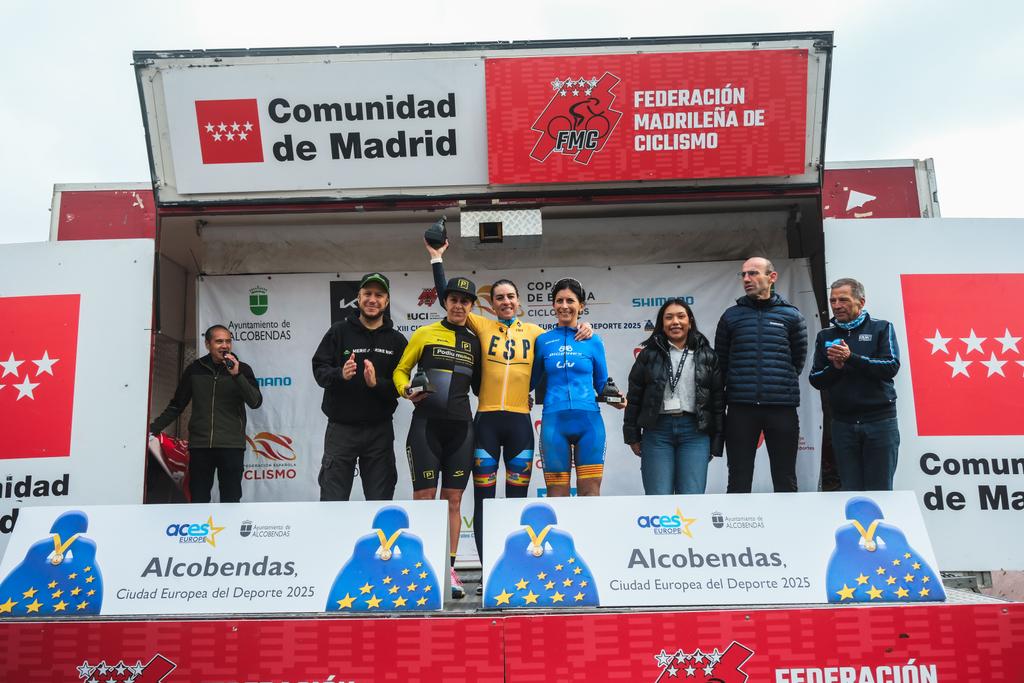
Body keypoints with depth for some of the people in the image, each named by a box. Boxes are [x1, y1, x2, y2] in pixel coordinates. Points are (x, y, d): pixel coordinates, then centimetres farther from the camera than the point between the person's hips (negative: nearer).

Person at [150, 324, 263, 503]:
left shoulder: (242, 369, 2)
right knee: (198, 498, 6)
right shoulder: (195, 369, 8)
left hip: (231, 446, -2)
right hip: (199, 445, 2)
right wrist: (153, 428, 5)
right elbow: (177, 405, 14)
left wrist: (236, 375, -18)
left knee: (230, 498, 1)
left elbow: (255, 402, -9)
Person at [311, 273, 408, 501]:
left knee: (381, 499, 9)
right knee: (333, 499, 2)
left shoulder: (397, 341, 4)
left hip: (379, 431, 1)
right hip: (341, 428, -1)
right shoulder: (339, 331, 2)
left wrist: (376, 382, -20)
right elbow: (319, 369, -3)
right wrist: (340, 374, -24)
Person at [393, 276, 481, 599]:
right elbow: (401, 370, 7)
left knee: (453, 500, 5)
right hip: (426, 423, -3)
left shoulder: (474, 341, 12)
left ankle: (449, 569, 12)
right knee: (424, 498, -2)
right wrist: (406, 390, -13)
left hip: (461, 426, 3)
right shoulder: (425, 334, 4)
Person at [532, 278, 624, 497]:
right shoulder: (543, 340, 8)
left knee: (591, 492, 0)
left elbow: (602, 383, 13)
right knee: (557, 494, 3)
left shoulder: (593, 341, 8)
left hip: (588, 421, 0)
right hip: (554, 422, 0)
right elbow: (532, 380, 16)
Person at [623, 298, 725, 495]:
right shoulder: (649, 354, 8)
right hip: (657, 430, 0)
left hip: (695, 431, 0)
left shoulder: (706, 356, 9)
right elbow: (634, 396, 9)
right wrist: (632, 436, 5)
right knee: (658, 499, 0)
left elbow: (718, 398, 8)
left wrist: (716, 441, 4)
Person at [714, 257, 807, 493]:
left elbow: (798, 360, 12)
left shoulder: (791, 315, 5)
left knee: (785, 482, 8)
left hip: (782, 408, 0)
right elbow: (720, 361, 12)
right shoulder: (731, 316, 7)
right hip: (741, 409, 0)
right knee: (739, 482, 5)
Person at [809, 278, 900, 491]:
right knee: (851, 491, 6)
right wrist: (835, 367, -12)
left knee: (879, 490, 0)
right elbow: (815, 380, 7)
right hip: (842, 423, 3)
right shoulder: (825, 337, 12)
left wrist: (851, 357, -18)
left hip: (880, 421, -3)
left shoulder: (882, 328, 4)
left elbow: (891, 367, -10)